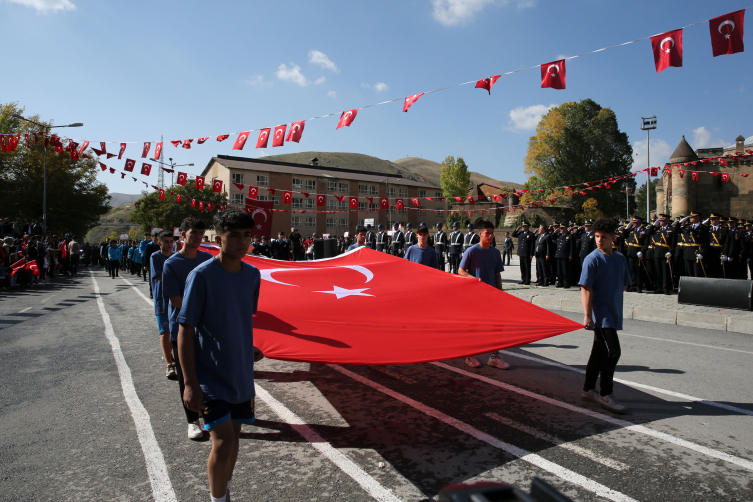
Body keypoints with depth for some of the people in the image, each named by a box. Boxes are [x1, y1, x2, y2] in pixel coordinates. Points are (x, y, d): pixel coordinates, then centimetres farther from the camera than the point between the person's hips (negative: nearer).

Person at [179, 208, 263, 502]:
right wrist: (191, 384, -16)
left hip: (242, 375, 6)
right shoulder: (202, 275, -16)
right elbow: (185, 332, -14)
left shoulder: (253, 275, 1)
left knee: (233, 439, 17)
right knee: (223, 444, -10)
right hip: (210, 377, -5)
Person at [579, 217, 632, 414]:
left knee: (600, 351, 13)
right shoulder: (592, 259, -10)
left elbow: (624, 285, 21)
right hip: (600, 314, -7)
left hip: (614, 313, 7)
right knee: (613, 351, -11)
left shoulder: (620, 258, 9)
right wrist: (587, 315, -18)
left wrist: (612, 293, 5)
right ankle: (606, 394, 2)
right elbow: (586, 289, -14)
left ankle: (588, 390, 24)